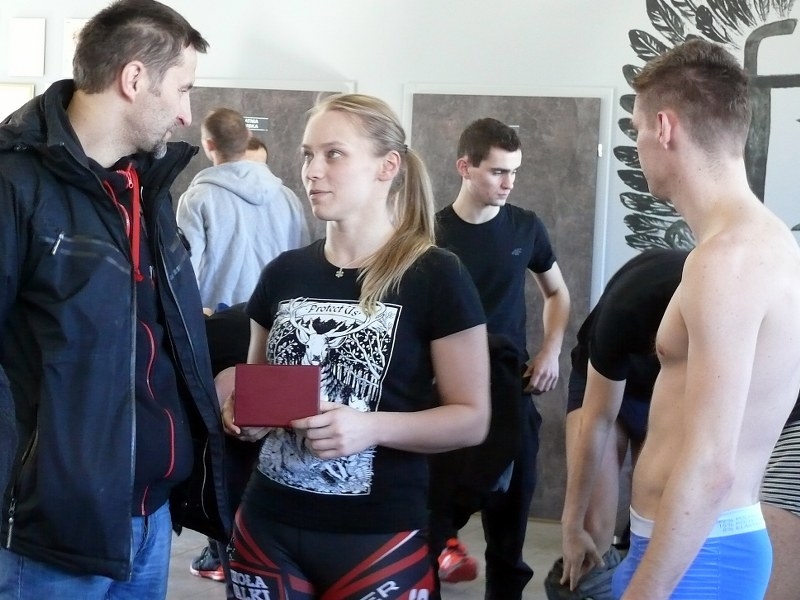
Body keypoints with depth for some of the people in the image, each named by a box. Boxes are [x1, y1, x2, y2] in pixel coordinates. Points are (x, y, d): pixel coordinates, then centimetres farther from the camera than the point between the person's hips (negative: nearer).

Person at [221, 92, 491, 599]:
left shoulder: (436, 277, -8)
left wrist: (372, 427, -22)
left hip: (377, 540, -4)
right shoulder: (283, 273, 6)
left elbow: (472, 418, -8)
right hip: (267, 528, 5)